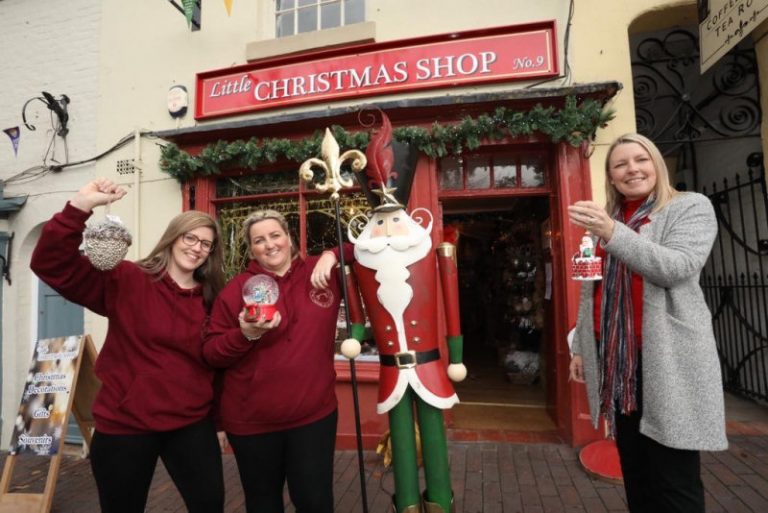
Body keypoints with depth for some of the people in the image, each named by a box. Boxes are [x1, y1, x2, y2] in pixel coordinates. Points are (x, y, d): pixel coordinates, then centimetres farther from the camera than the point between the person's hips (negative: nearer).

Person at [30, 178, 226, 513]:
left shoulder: (210, 298, 5)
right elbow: (51, 265, -20)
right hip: (125, 424, -3)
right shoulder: (126, 280, -8)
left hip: (193, 423, 3)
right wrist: (80, 207, -31)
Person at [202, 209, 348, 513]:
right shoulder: (237, 289, -6)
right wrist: (245, 335, -23)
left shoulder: (322, 272, -3)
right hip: (252, 419, 1)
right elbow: (210, 353, -3)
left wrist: (332, 256, -12)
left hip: (314, 413, 0)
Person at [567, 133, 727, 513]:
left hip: (668, 363, -5)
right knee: (635, 476, 14)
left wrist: (613, 233, -27)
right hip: (616, 362, 5)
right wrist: (581, 348, 13)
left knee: (675, 482, 0)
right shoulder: (603, 220, 17)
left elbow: (677, 267, -16)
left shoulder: (691, 207, 2)